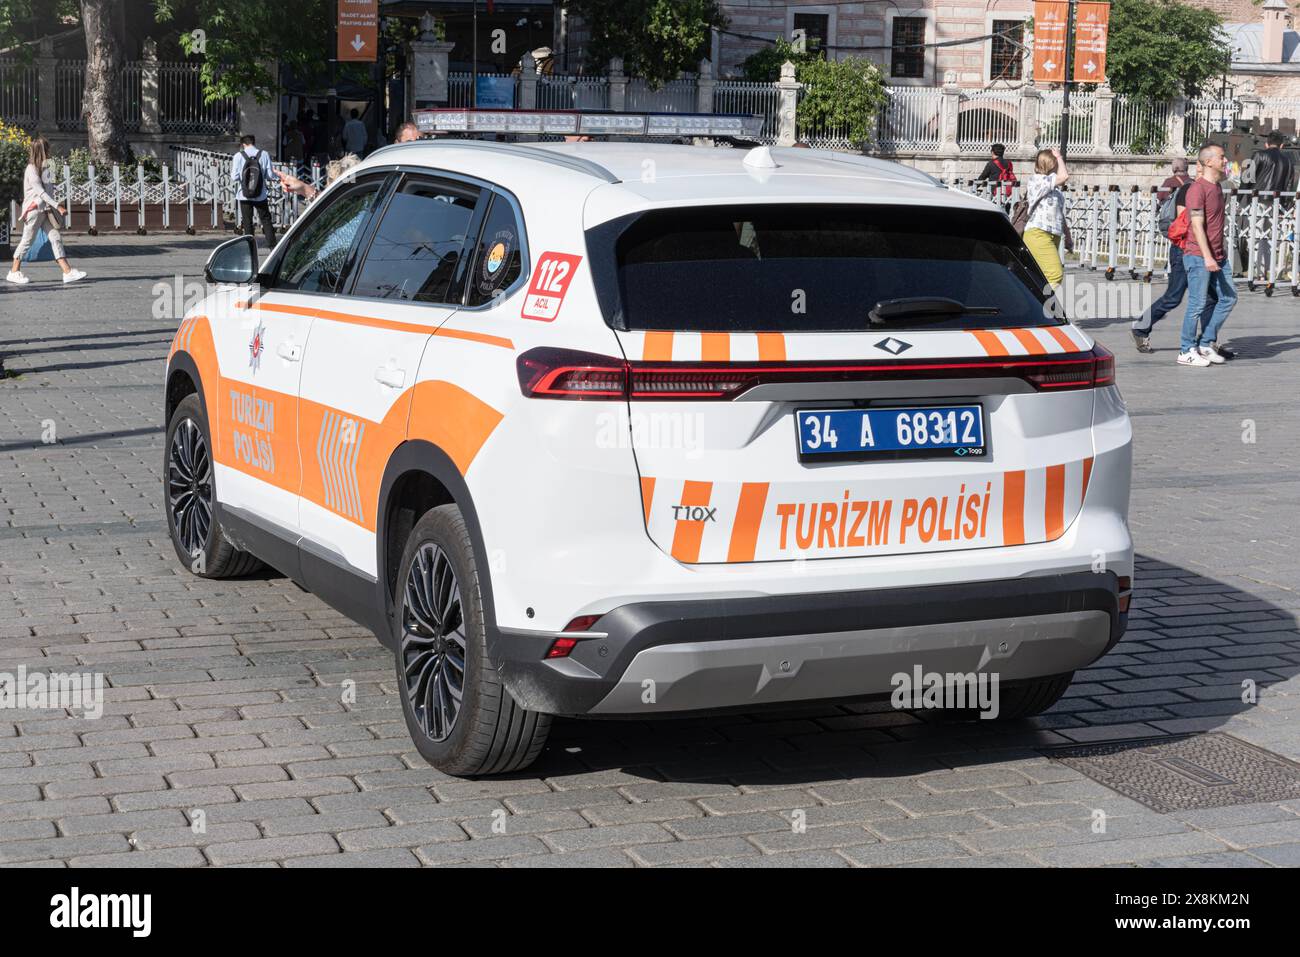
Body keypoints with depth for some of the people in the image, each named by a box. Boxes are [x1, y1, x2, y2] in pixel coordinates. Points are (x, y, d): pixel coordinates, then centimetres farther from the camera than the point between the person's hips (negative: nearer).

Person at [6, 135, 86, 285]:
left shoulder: (41, 168, 13)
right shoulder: (31, 170, -14)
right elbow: (41, 192, -22)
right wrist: (58, 206, -26)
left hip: (44, 210, 8)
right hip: (34, 209, -8)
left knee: (56, 238, -1)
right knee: (27, 240, 1)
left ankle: (67, 272, -7)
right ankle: (14, 272, 13)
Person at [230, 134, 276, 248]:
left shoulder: (238, 156, -8)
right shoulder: (264, 154, -5)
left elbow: (235, 177, -9)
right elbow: (269, 175, -5)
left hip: (244, 195, -1)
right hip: (260, 194, 1)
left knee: (247, 222, 7)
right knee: (266, 219, 11)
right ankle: (272, 244, 5)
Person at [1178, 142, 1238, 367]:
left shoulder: (1217, 187, 15)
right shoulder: (1198, 188, -13)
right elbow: (1197, 226, -18)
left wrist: (1220, 253, 21)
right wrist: (1207, 257, -23)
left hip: (1217, 256, 9)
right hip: (1198, 256, -9)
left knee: (1229, 296, 8)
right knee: (1197, 304, -4)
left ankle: (1206, 343, 16)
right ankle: (1187, 351, 5)